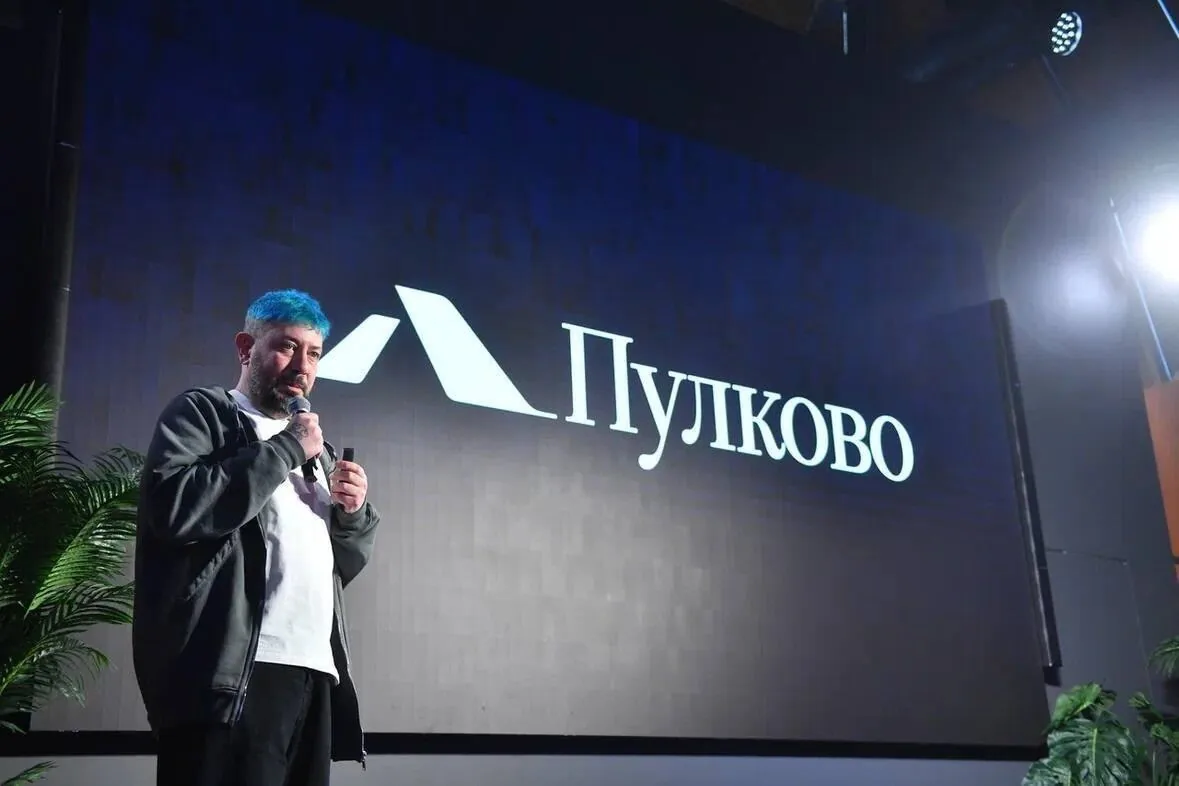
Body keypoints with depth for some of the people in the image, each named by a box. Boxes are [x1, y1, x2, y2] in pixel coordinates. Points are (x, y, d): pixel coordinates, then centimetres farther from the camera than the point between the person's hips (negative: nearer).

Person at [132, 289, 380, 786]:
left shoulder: (314, 448, 26)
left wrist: (353, 512, 6)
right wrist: (285, 450, -7)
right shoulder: (202, 412, 6)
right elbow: (174, 508, -14)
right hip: (234, 671, -7)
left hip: (315, 673, 7)